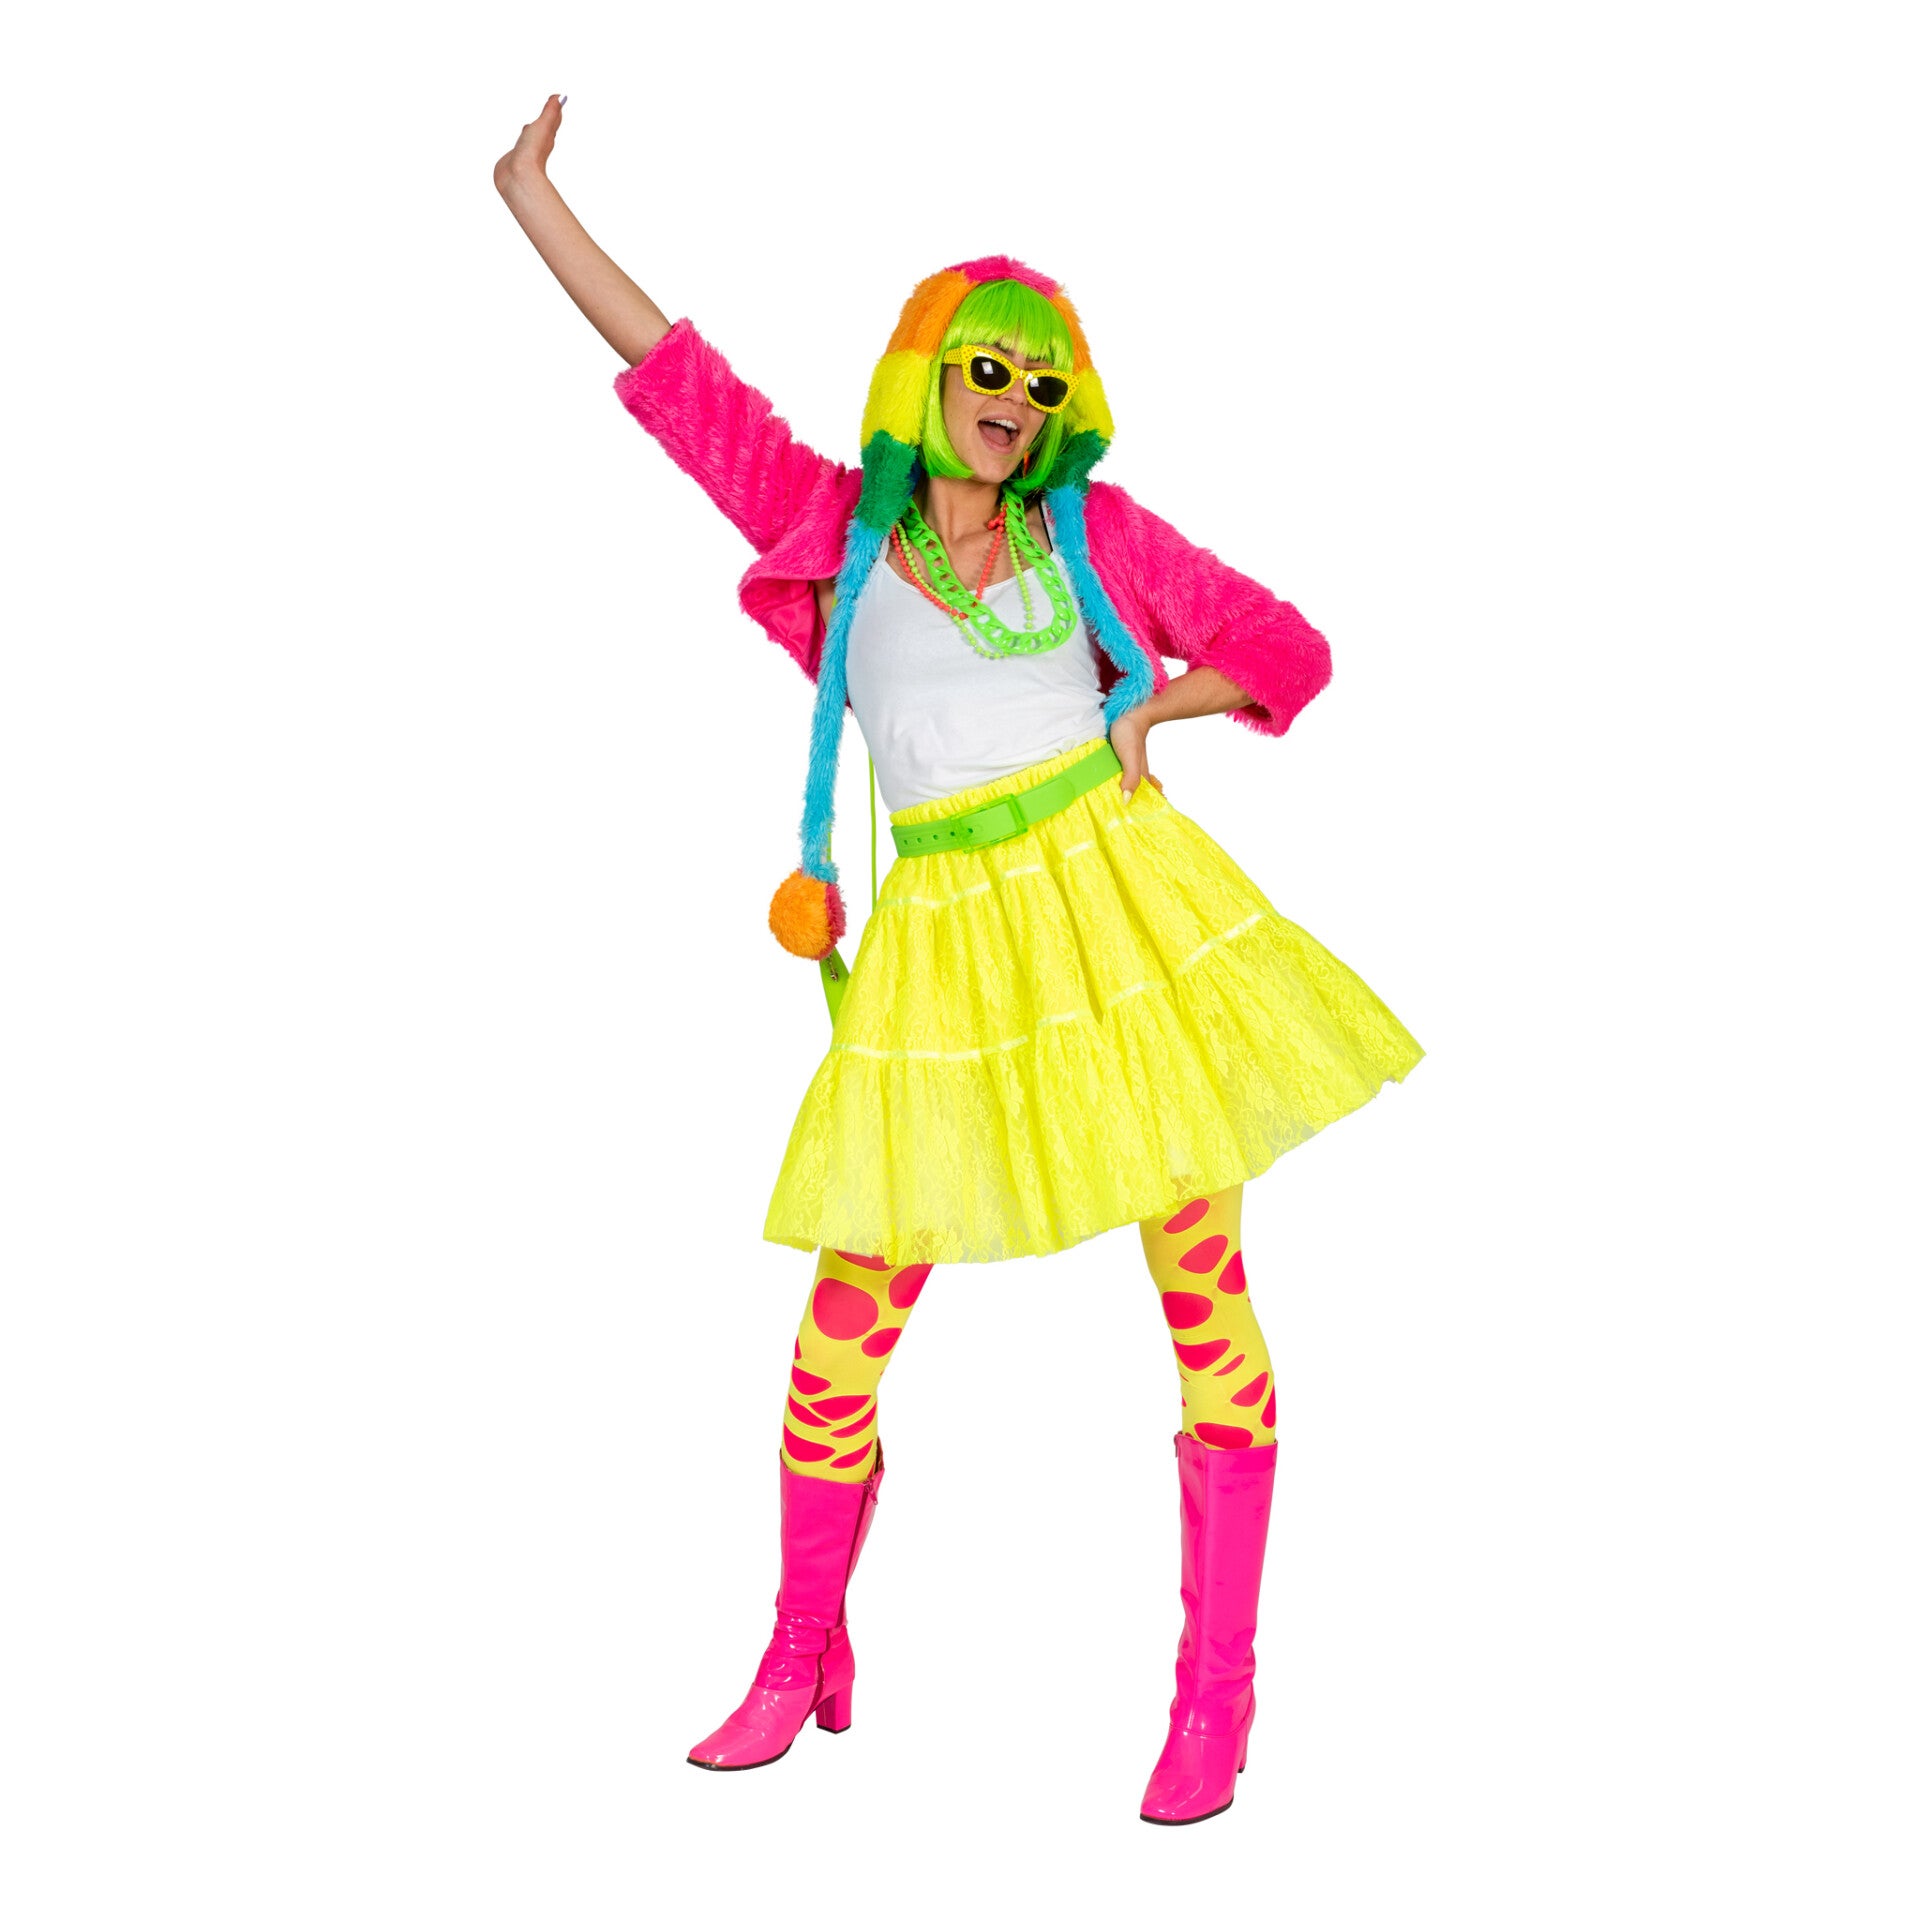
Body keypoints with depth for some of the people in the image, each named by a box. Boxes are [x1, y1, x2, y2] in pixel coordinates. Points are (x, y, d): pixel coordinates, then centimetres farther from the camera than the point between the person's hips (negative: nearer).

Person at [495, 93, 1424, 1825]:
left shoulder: (1093, 532, 8)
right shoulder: (833, 522, 8)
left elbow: (1283, 648, 15)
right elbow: (680, 380, 6)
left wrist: (1147, 708, 0)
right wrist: (538, 204, 4)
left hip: (1122, 904, 0)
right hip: (945, 943, 0)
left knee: (1205, 1288, -1)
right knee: (853, 1311, 1)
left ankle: (1215, 1697, 10)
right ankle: (803, 1661, 23)